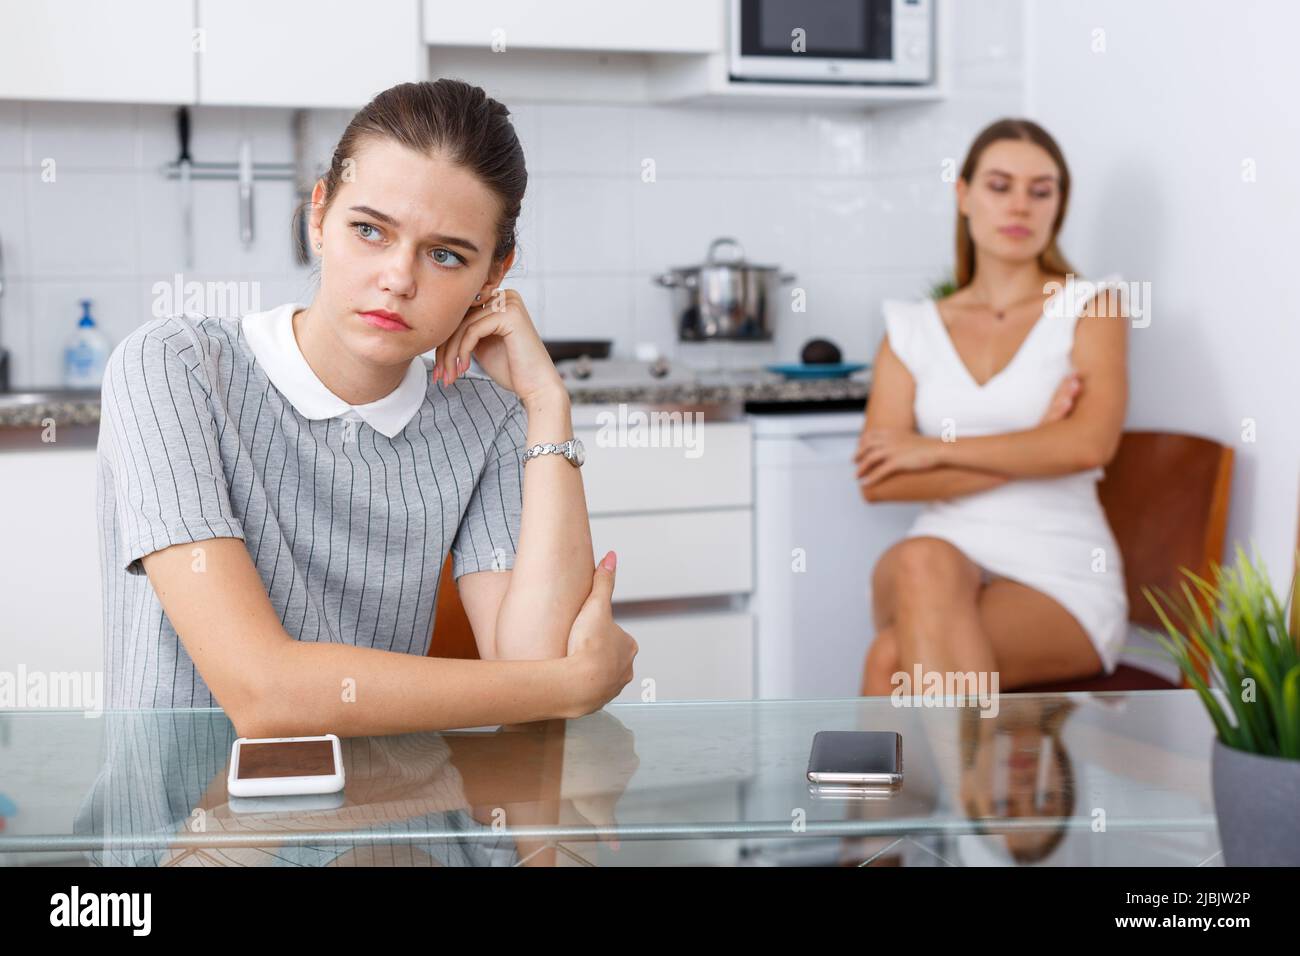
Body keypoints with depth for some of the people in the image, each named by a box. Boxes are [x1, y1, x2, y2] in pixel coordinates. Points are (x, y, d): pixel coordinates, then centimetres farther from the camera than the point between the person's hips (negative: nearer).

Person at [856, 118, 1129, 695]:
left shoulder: (1089, 307, 5)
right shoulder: (912, 328, 13)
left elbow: (1090, 443, -14)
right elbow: (876, 480, 0)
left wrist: (936, 450, -8)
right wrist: (1024, 456, -9)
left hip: (1060, 579, -2)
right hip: (942, 567, 3)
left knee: (894, 662, -32)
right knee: (922, 562, -36)